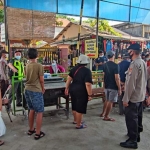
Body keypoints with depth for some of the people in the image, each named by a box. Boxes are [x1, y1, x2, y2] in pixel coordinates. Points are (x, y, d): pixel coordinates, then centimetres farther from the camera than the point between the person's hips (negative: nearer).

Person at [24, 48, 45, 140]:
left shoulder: (27, 66, 5)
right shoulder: (39, 66, -14)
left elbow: (27, 77, 11)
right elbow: (41, 80, -10)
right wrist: (43, 89, 7)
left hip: (27, 90, 7)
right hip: (36, 91, -7)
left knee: (32, 110, 20)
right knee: (40, 112, 3)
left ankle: (31, 130, 32)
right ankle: (38, 133, 8)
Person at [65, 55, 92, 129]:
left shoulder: (74, 68, 5)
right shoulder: (87, 71, -16)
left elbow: (69, 79, 6)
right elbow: (88, 84, -22)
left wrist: (67, 88, 13)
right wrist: (89, 95, -16)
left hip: (73, 89, 8)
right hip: (81, 91, -7)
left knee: (75, 106, 22)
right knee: (80, 108, 6)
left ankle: (75, 120, 42)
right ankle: (78, 125, 18)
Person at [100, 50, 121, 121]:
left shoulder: (105, 65, 4)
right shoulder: (115, 65, -18)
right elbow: (117, 78, -20)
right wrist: (119, 89, -13)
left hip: (106, 86, 7)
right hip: (113, 87, -7)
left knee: (107, 100, 21)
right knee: (111, 102, 3)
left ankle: (103, 113, 29)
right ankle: (106, 116, 10)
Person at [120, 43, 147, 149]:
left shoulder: (134, 64, -21)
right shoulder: (143, 62, 8)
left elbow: (131, 83, -24)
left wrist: (126, 99, -19)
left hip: (133, 97, -9)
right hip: (141, 96, 9)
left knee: (131, 119, 1)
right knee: (138, 117, 20)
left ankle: (133, 141, 11)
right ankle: (137, 135, 35)